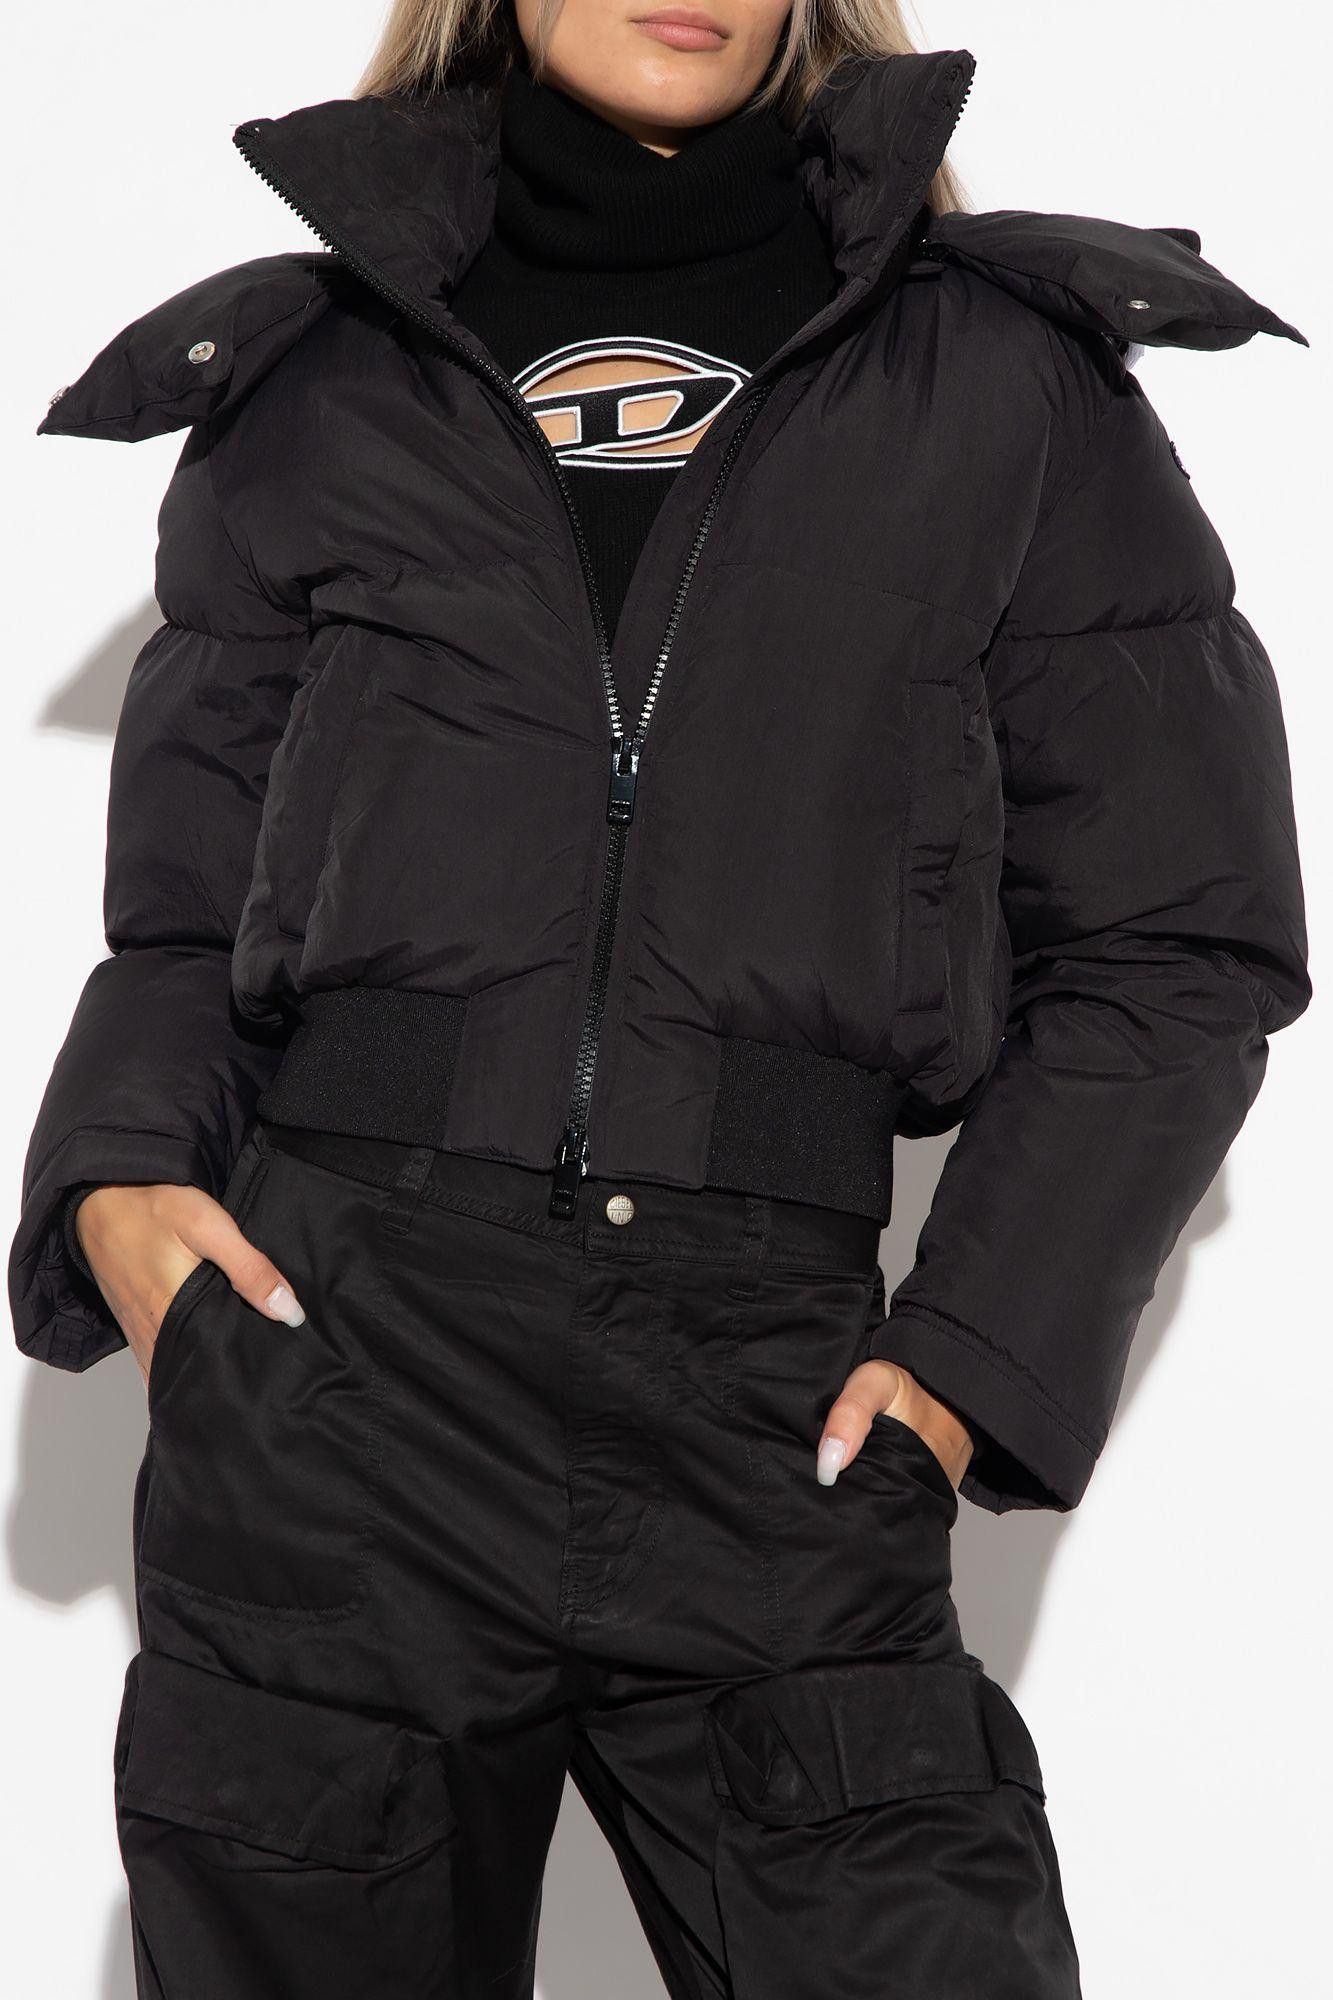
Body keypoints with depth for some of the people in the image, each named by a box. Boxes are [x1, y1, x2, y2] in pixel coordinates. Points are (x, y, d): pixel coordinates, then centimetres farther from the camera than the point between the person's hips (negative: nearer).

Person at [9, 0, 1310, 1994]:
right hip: (329, 1393, 1)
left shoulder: (1004, 388, 8)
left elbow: (1177, 945, 8)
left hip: (778, 1432, -1)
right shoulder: (313, 392, 12)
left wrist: (982, 1340, -4)